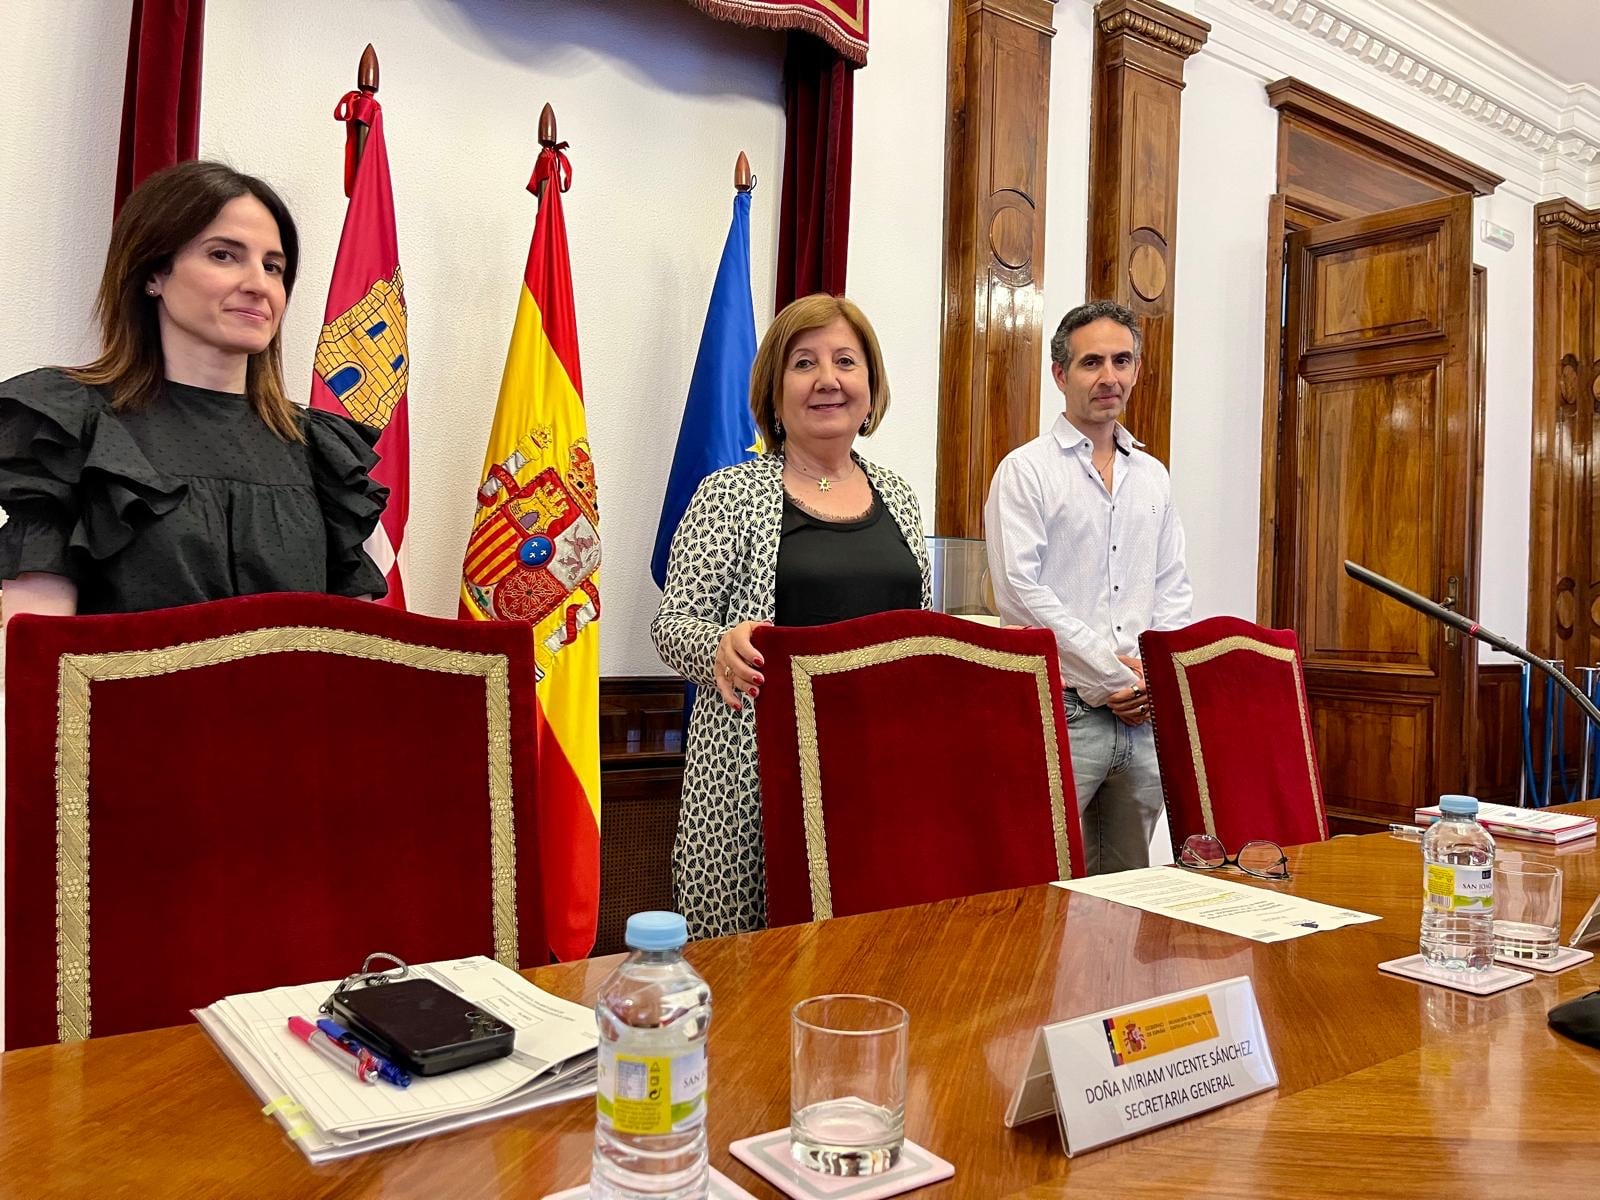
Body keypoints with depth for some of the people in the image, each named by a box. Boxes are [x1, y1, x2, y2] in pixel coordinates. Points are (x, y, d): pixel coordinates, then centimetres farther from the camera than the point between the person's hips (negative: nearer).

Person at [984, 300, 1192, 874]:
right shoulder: (1026, 470, -3)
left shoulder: (1153, 476, 16)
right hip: (1062, 710, -6)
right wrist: (1112, 676, -12)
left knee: (1130, 884, 13)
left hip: (1145, 716, 6)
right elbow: (1022, 592, -12)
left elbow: (1173, 588, 16)